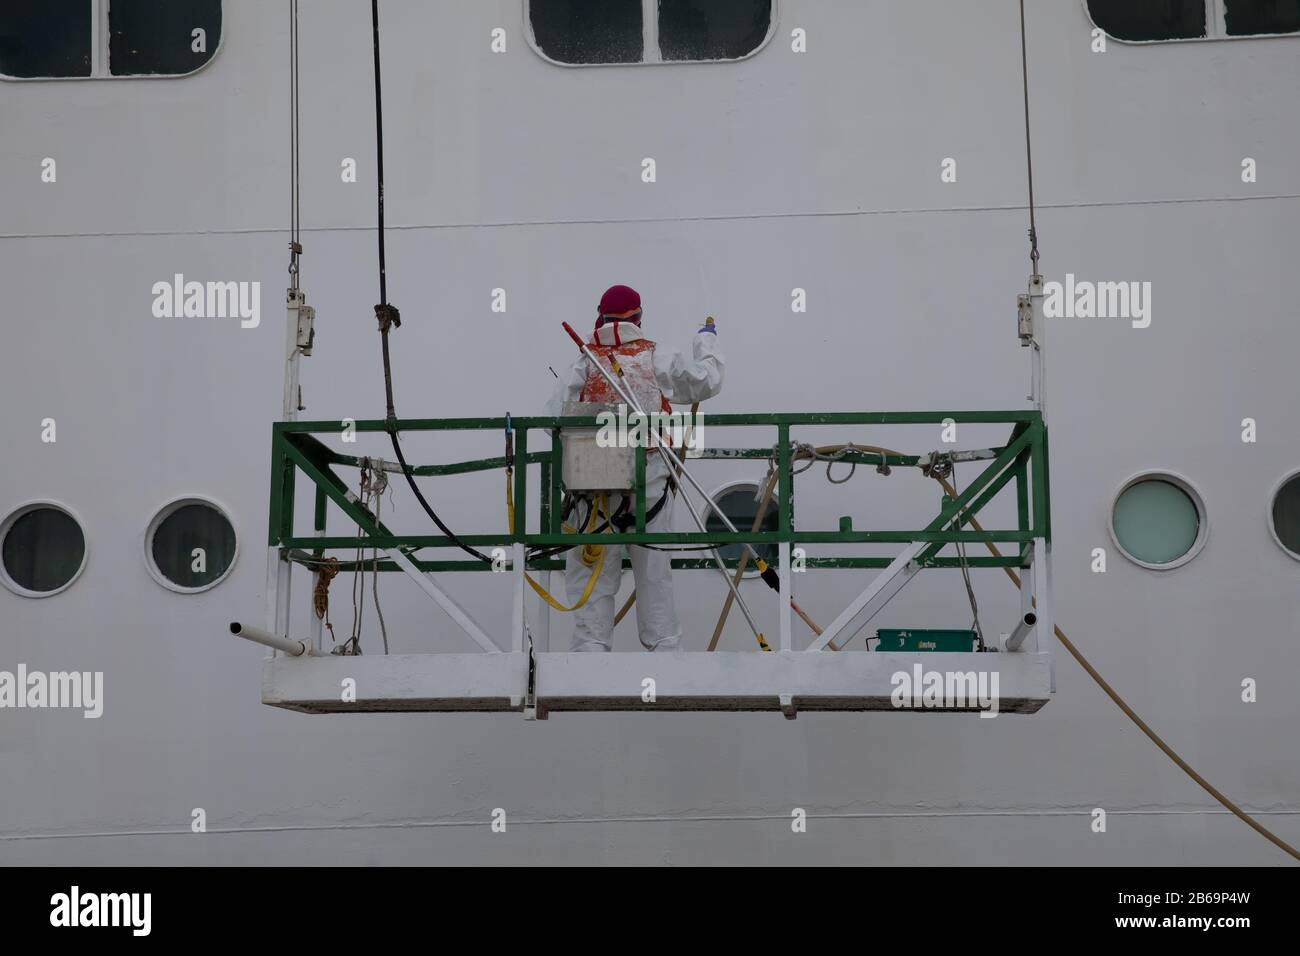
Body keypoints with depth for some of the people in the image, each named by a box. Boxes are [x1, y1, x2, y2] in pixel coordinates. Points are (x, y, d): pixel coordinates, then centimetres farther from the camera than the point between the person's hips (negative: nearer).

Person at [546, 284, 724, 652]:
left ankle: (592, 644, 3)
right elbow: (707, 381, 11)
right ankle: (665, 644, 13)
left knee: (594, 571, 5)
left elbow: (554, 417, -7)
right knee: (654, 571, 9)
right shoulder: (658, 359, 0)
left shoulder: (584, 364, -1)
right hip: (650, 480, 1)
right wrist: (707, 341, 28)